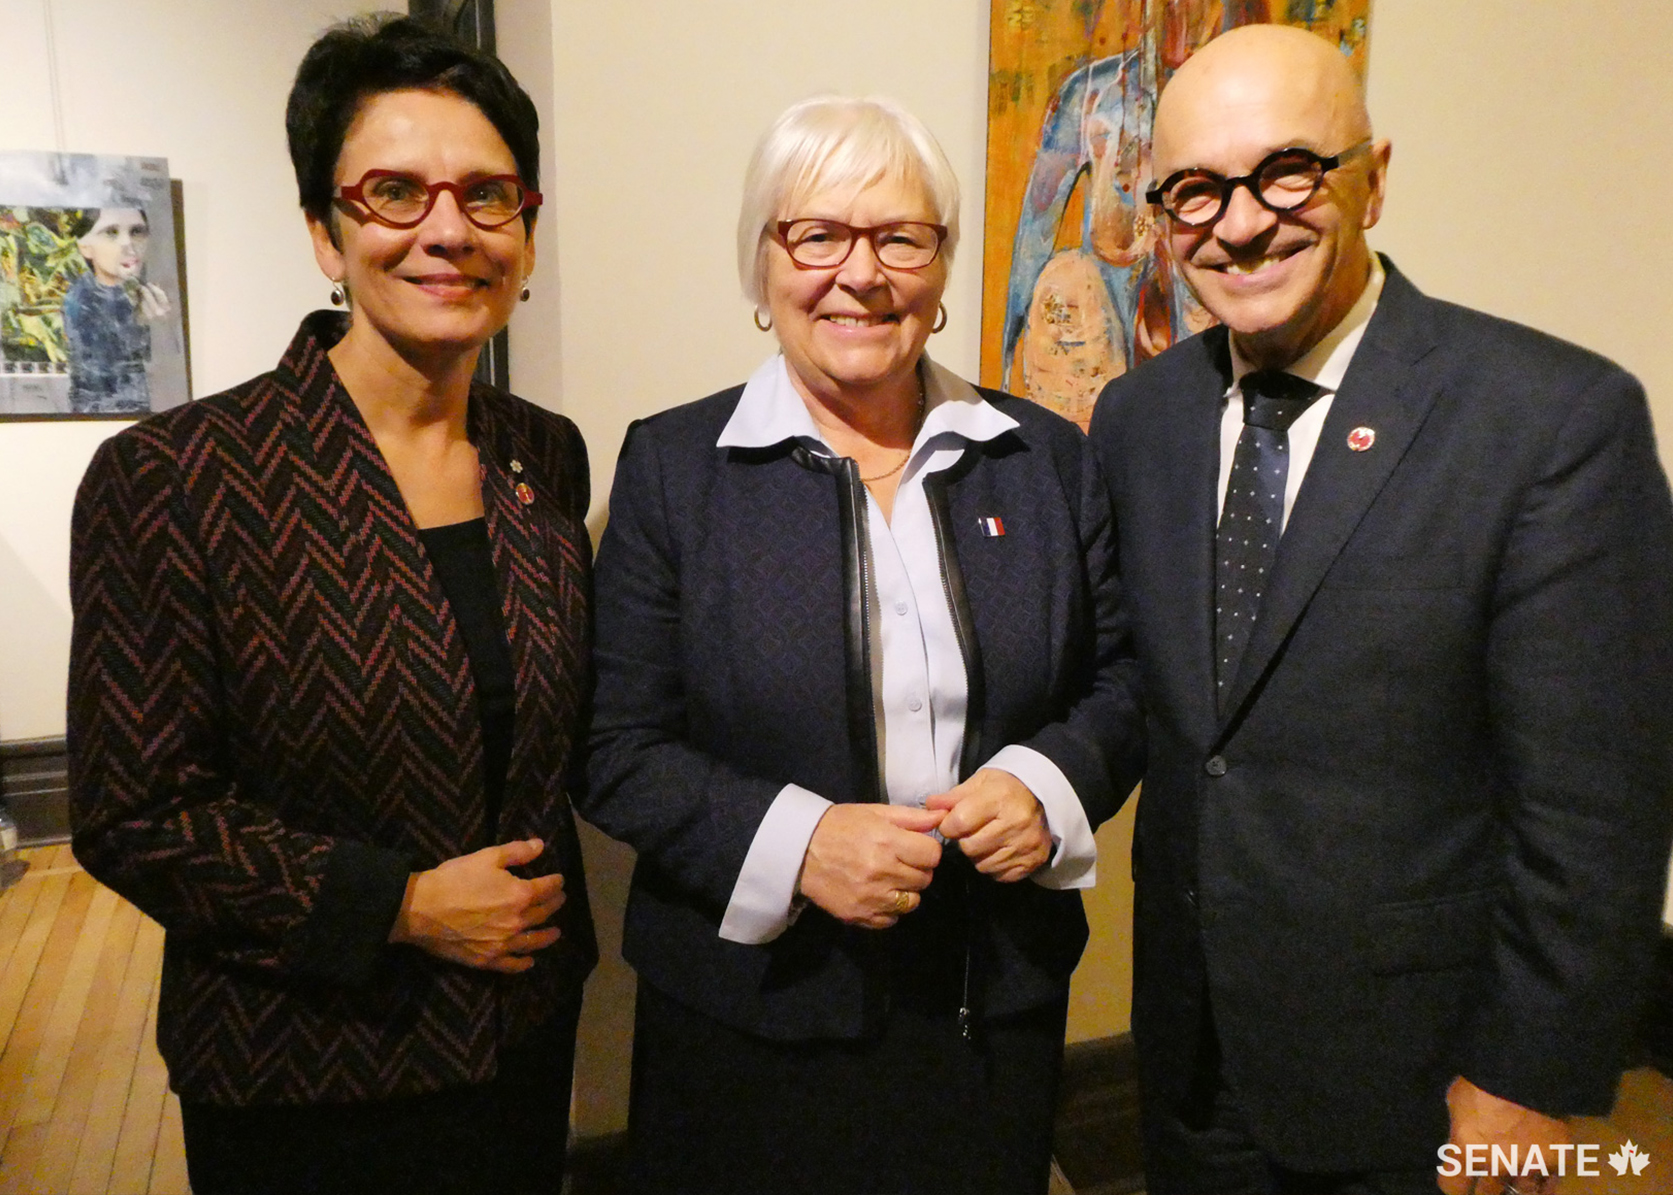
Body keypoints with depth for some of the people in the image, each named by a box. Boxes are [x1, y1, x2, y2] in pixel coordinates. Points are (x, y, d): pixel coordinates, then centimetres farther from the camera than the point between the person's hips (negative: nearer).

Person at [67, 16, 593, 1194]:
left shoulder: (550, 457, -3)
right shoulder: (169, 477, -18)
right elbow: (133, 817, -15)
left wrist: (546, 911, -2)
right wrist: (402, 906, -19)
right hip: (300, 1076, -4)